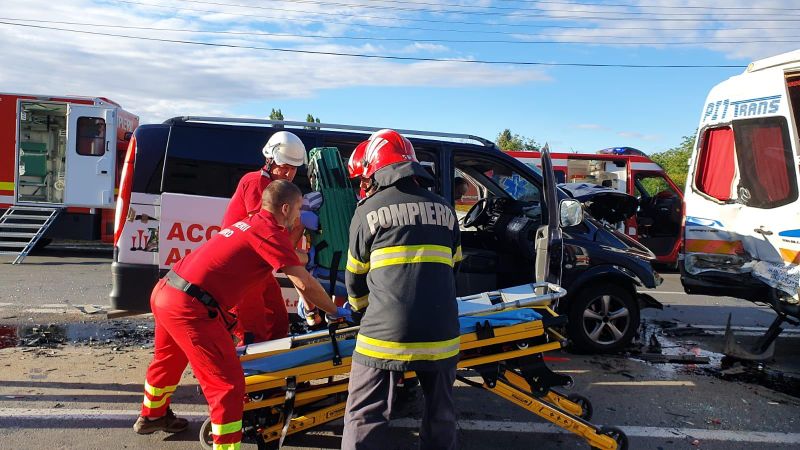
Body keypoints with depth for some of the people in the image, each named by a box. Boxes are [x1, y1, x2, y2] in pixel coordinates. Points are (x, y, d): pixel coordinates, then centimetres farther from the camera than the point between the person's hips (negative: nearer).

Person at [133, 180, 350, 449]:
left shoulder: (250, 224, 16)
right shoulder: (271, 232, -10)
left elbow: (292, 257, 29)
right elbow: (304, 284, -12)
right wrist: (335, 311, 2)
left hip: (165, 292, 10)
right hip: (191, 308, -10)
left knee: (169, 359, 33)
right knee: (228, 385, -4)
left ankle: (152, 416, 57)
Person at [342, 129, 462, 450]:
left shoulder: (368, 211, 1)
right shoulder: (444, 209, 11)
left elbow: (355, 275, 11)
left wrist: (360, 307, 31)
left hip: (385, 334, -3)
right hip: (440, 334, 4)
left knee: (365, 418, 7)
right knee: (441, 416, 21)